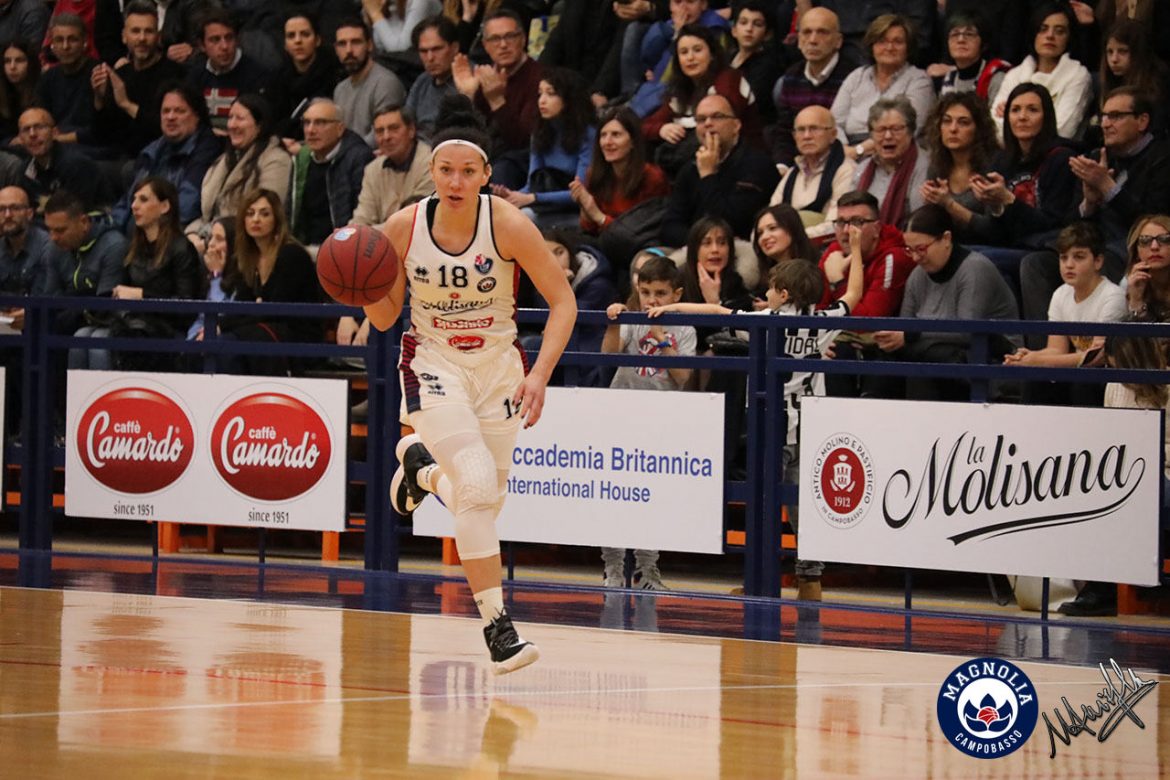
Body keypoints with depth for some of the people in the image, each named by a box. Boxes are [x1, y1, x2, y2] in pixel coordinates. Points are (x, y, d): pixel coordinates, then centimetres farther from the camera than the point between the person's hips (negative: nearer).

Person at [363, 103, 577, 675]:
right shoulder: (402, 228, -12)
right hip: (433, 364, -1)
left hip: (498, 363, 1)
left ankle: (420, 463, 42)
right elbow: (385, 317, 0)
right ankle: (497, 625, -15)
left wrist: (539, 376, -20)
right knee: (477, 484, -22)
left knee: (485, 502, 7)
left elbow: (563, 300, -10)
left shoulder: (508, 225, -17)